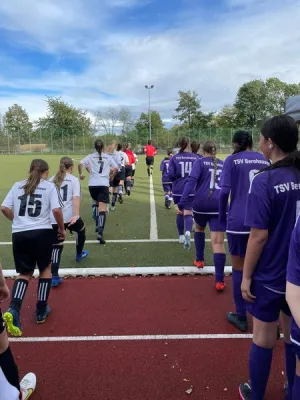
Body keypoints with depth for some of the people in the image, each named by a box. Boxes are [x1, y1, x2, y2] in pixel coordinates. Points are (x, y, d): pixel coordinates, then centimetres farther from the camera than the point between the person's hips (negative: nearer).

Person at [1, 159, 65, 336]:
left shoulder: (17, 186, 11)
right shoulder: (49, 186, 0)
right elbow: (56, 210, -11)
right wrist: (62, 229, 2)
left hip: (19, 234, 3)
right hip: (42, 232, -3)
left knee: (25, 273, 17)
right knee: (45, 268, 19)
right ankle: (41, 311, 25)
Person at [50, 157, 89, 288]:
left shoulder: (52, 180, 13)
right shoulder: (73, 179, 1)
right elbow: (76, 197, -14)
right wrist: (76, 215, -24)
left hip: (53, 218, 3)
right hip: (69, 216, -3)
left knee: (57, 245, 8)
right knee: (81, 229, 29)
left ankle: (54, 277, 1)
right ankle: (79, 254, 48)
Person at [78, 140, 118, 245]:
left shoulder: (91, 156, 10)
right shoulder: (108, 157, 10)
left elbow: (80, 164, -3)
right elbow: (116, 168, 5)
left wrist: (80, 174, 11)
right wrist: (111, 176, 23)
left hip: (92, 184, 2)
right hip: (104, 184, -2)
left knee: (97, 203, 28)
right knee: (102, 209, -10)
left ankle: (98, 225, 25)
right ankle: (100, 233, -24)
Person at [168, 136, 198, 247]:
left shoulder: (174, 158, -4)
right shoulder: (195, 158, -1)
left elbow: (170, 175, -9)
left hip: (178, 190, 1)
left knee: (180, 213, 16)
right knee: (188, 213, 0)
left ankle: (181, 236, 28)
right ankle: (188, 232, -27)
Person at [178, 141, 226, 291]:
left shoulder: (200, 162, 3)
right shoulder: (223, 164, 17)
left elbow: (191, 181, -12)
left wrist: (182, 202, -16)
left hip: (201, 204, -1)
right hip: (219, 205, 2)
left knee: (199, 228, 29)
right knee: (218, 242, -4)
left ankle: (199, 260, 38)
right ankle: (219, 280, -8)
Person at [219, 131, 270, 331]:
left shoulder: (232, 160, -2)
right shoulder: (265, 160, 9)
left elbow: (224, 191, -11)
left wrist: (222, 217, 1)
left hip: (239, 221, -4)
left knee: (239, 268, 10)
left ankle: (241, 317, 22)